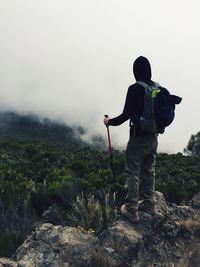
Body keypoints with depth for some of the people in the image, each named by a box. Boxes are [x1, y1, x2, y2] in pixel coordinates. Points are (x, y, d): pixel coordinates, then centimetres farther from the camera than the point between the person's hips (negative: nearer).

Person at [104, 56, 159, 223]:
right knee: (149, 171, 18)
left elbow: (126, 115, -17)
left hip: (138, 137, -6)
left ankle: (131, 210, 8)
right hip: (153, 137, 7)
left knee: (133, 173, 3)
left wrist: (110, 121, -1)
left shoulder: (135, 89, -16)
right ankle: (149, 204, 30)